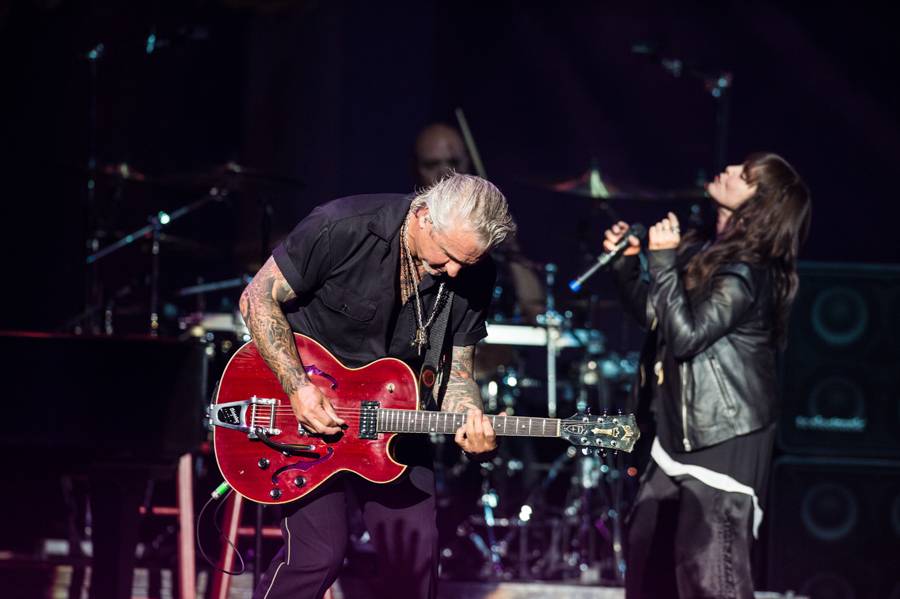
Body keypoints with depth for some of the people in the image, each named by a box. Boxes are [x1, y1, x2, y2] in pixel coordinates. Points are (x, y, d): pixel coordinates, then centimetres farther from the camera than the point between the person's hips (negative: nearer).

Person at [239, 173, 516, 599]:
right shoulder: (343, 229, -24)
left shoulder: (471, 275, -10)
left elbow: (456, 370, 0)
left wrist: (470, 418, -23)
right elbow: (259, 299, -15)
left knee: (416, 551, 1)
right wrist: (297, 386, -23)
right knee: (318, 552, -14)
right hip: (307, 404, -5)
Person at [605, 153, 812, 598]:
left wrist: (663, 259, -21)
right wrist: (627, 261, 5)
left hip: (723, 440, -10)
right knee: (646, 555, 20)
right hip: (682, 431, 10)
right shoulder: (706, 252, 9)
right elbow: (652, 315, 20)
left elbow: (686, 335, -26)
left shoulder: (746, 272, -20)